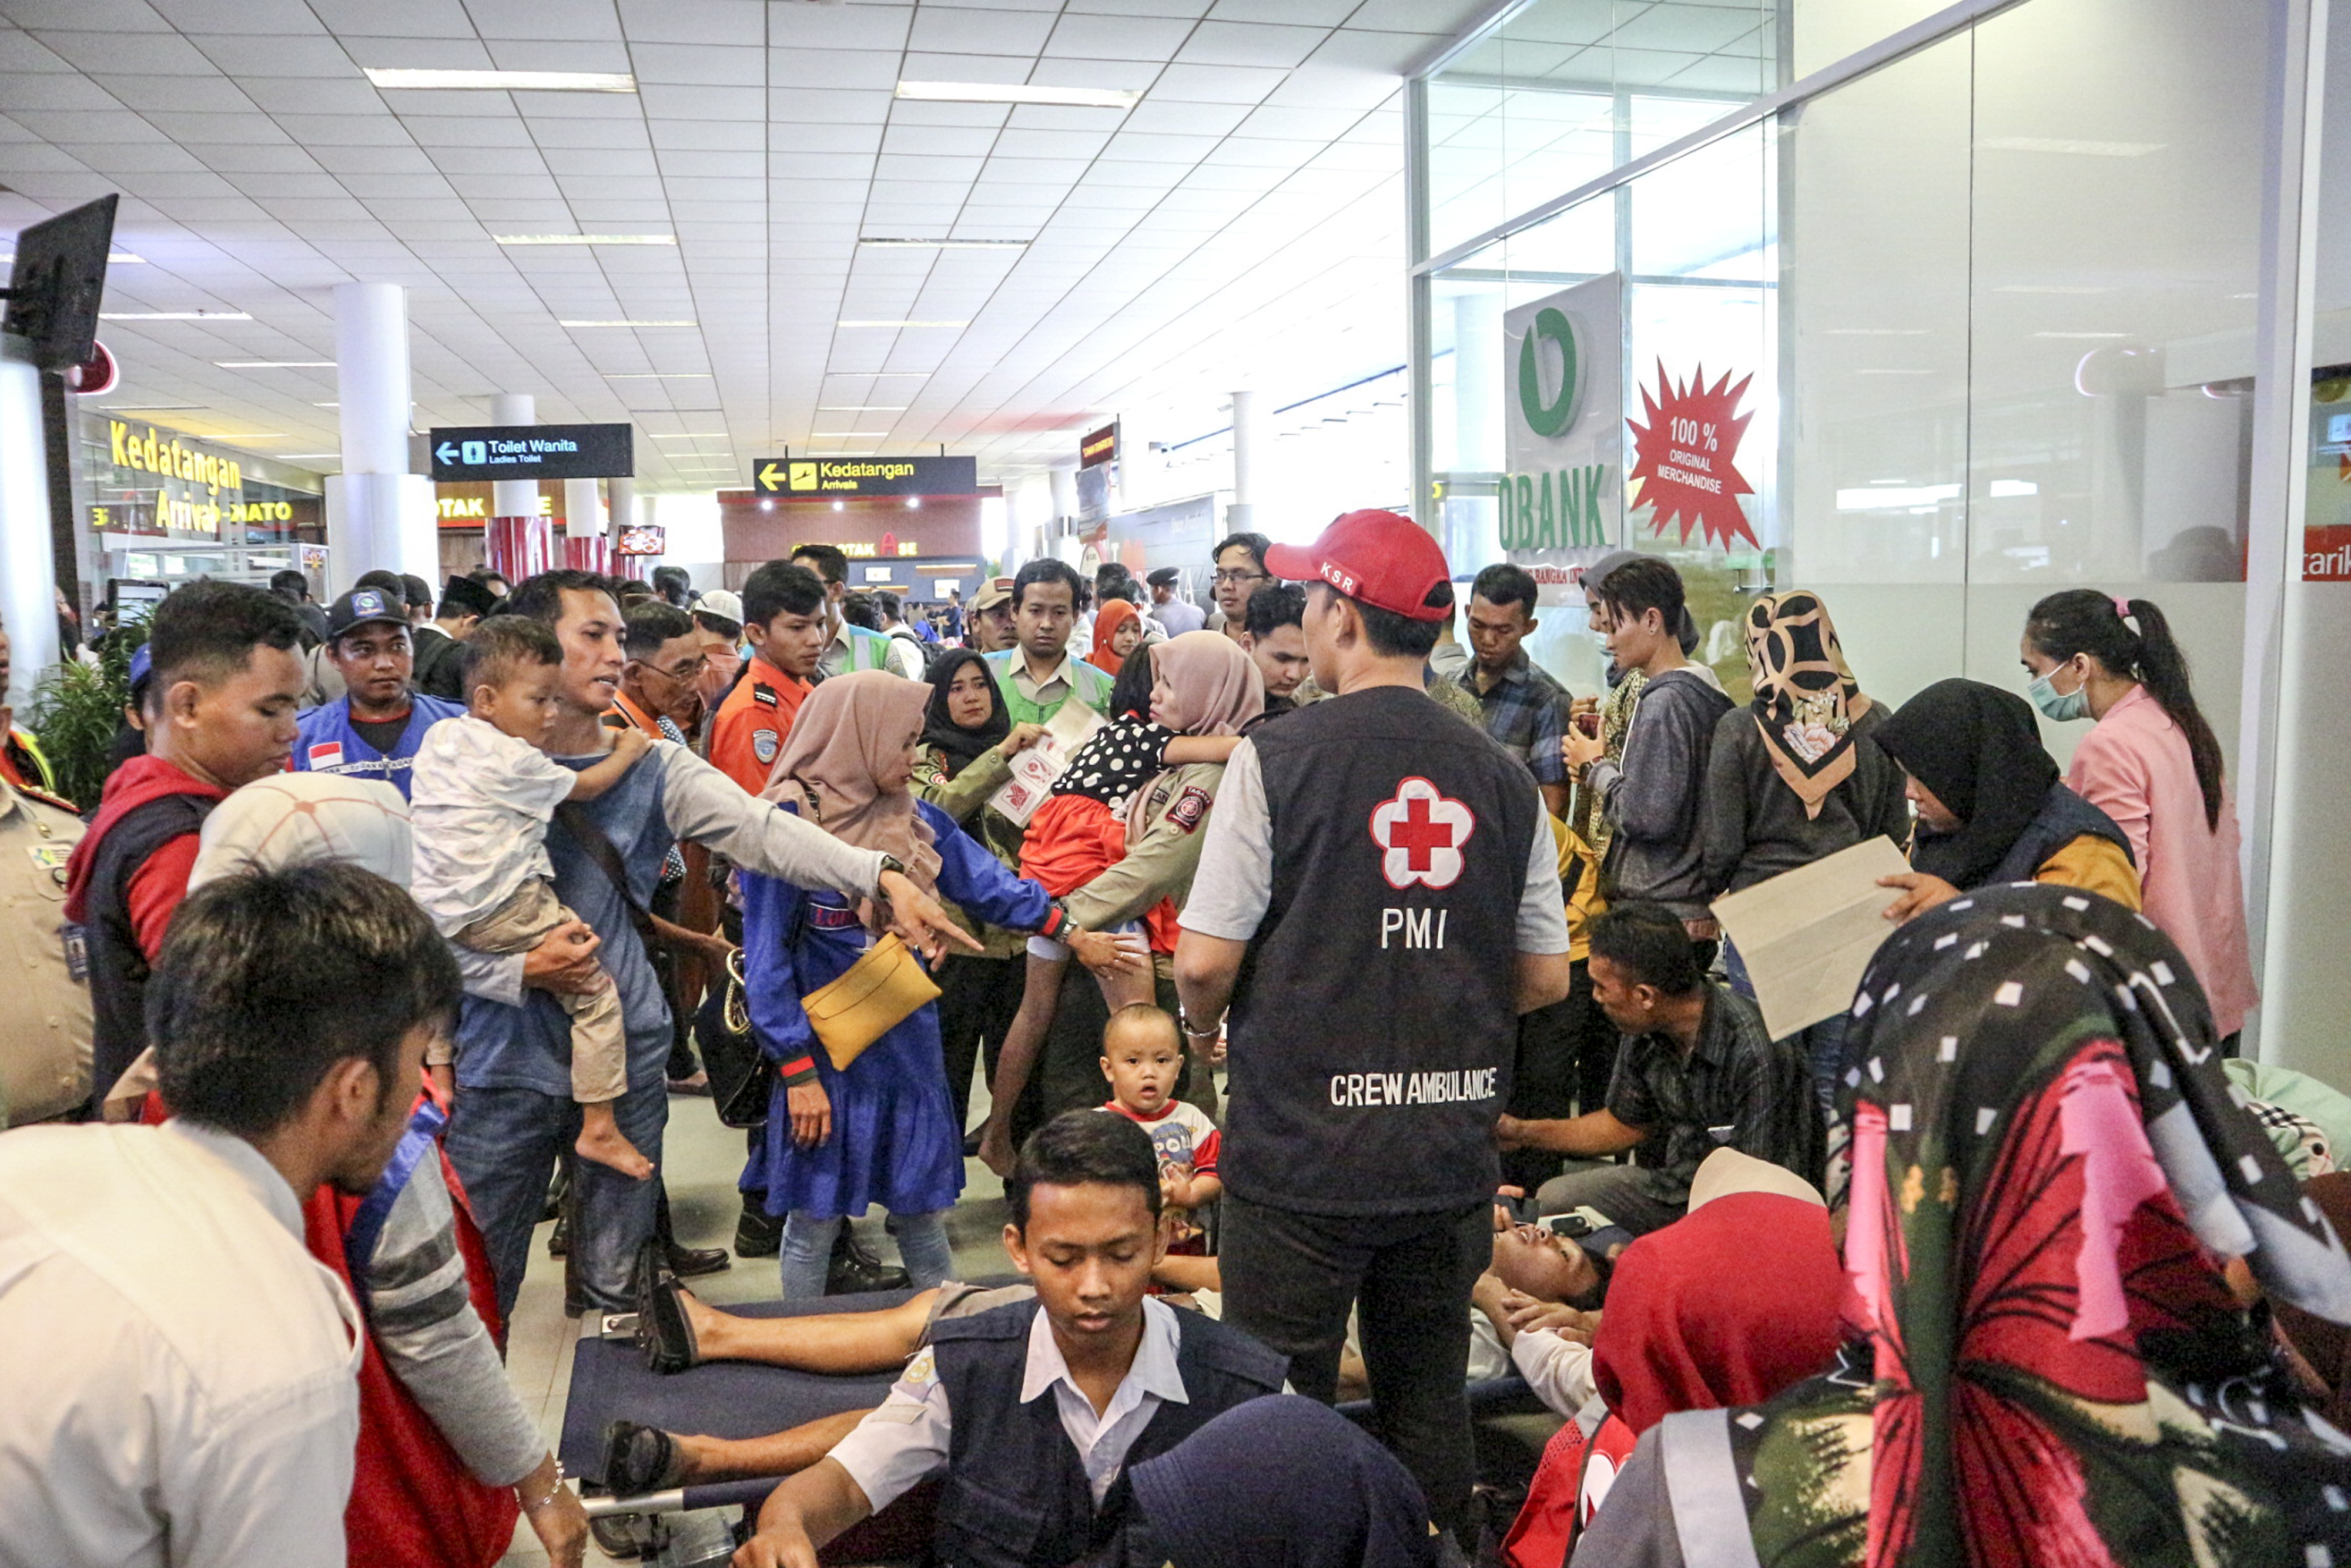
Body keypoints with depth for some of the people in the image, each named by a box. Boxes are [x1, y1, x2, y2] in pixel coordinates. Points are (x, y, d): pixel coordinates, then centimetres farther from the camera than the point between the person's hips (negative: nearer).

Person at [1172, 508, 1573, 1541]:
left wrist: (1201, 1028, 9)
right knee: (1429, 1406, 19)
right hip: (1451, 1161, 5)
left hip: (1301, 1156, -4)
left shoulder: (1277, 758, -12)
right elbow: (1547, 978, 6)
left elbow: (1205, 960, -13)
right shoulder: (1503, 779, 1)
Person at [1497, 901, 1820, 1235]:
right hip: (1676, 1186, 7)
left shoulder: (1755, 1052, -26)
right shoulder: (1644, 1034, -3)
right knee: (1554, 1199, -5)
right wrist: (1522, 1133, 11)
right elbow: (1627, 1124, 14)